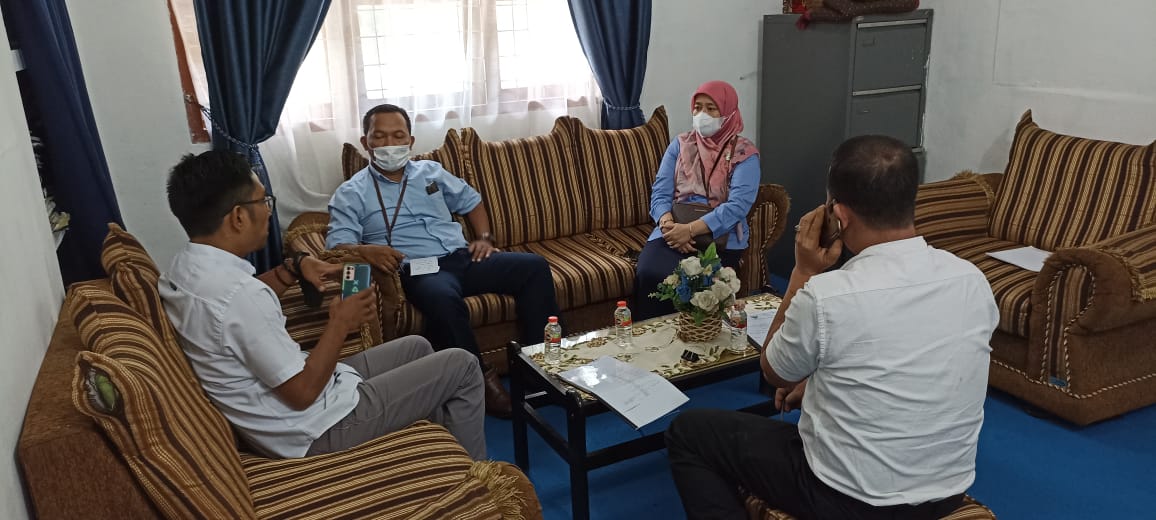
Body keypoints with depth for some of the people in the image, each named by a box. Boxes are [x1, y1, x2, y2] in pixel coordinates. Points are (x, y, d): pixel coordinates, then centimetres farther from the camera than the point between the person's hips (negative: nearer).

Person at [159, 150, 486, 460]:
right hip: (318, 428, -10)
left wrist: (294, 268, 4)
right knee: (461, 365, 1)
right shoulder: (239, 296, -33)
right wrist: (340, 323, -13)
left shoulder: (185, 269, -3)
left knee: (416, 348, 24)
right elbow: (303, 392, -27)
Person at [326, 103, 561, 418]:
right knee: (443, 298, -41)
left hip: (463, 257, 5)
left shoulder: (431, 171, 20)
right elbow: (337, 244, -7)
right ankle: (480, 378, -22)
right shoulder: (351, 194, 6)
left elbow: (471, 201, 29)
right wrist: (365, 250, -29)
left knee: (534, 267, -14)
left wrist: (484, 237, 11)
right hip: (419, 270, -5)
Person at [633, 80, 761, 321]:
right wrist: (669, 225, -18)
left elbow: (738, 206, -13)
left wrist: (690, 229, -24)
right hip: (674, 230, 3)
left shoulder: (745, 154, 1)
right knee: (649, 274, -27)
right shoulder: (680, 145, 13)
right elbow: (660, 194, 4)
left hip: (720, 235, -3)